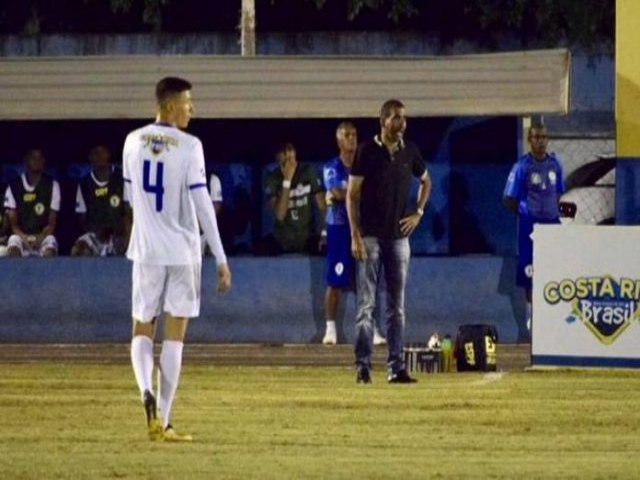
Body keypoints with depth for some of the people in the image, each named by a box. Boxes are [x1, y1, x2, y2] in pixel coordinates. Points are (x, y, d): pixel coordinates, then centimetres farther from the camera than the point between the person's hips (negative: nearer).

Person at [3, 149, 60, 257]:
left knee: (50, 252, -34)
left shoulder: (52, 185, 4)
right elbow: (13, 223, 2)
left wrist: (40, 237, -20)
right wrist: (23, 237, -20)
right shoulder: (14, 187, 4)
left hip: (43, 236, 0)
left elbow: (51, 223, 2)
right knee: (13, 249, -34)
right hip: (21, 235, 0)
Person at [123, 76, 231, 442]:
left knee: (142, 330, 11)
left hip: (146, 250, 3)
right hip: (182, 250, -3)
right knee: (175, 334, 3)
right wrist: (221, 259, -10)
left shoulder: (134, 142, 3)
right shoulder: (189, 146, -10)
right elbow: (202, 204, -13)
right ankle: (163, 420, 1)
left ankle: (146, 390, -18)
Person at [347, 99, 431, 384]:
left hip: (399, 235, 4)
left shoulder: (409, 151, 7)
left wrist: (418, 213, 11)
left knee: (397, 305, 5)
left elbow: (425, 181, 25)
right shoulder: (367, 151, -6)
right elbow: (352, 194, -7)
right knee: (366, 304, -4)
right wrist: (355, 236, -14)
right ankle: (363, 366, -2)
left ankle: (396, 367, 7)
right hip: (370, 235, -4)